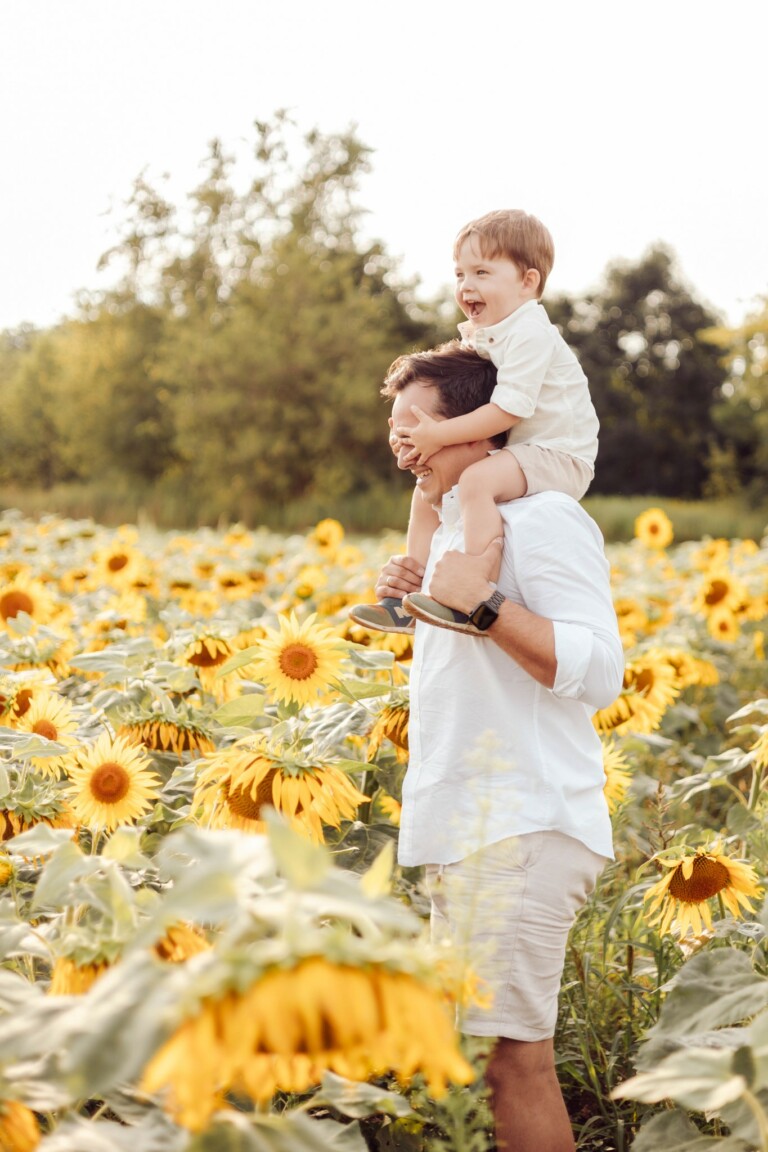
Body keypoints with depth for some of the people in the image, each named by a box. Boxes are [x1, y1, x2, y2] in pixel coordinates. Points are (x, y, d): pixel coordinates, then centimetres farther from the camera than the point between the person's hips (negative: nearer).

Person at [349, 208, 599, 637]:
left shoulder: (530, 334, -20)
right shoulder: (479, 336, 10)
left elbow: (508, 409, -27)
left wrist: (439, 435, -24)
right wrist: (419, 427, -1)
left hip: (557, 456, -10)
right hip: (518, 454, 10)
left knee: (477, 480, -34)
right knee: (428, 493, 12)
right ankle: (407, 603, 13)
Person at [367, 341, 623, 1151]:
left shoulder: (542, 519, -12)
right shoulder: (460, 524, 20)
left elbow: (596, 671, -20)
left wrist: (480, 603, -24)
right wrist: (417, 605, 11)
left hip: (522, 832, -10)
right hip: (467, 831, 10)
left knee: (515, 1057, -9)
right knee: (482, 1050, 12)